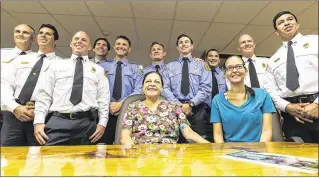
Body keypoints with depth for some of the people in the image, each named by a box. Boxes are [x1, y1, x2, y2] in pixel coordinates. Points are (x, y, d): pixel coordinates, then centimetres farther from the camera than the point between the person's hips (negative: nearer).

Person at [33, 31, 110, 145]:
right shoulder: (56, 65, 16)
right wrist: (39, 121, -2)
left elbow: (103, 99, 7)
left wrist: (102, 123, -4)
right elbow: (45, 95, 9)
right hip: (57, 121, 0)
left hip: (87, 124, 0)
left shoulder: (98, 70, 14)